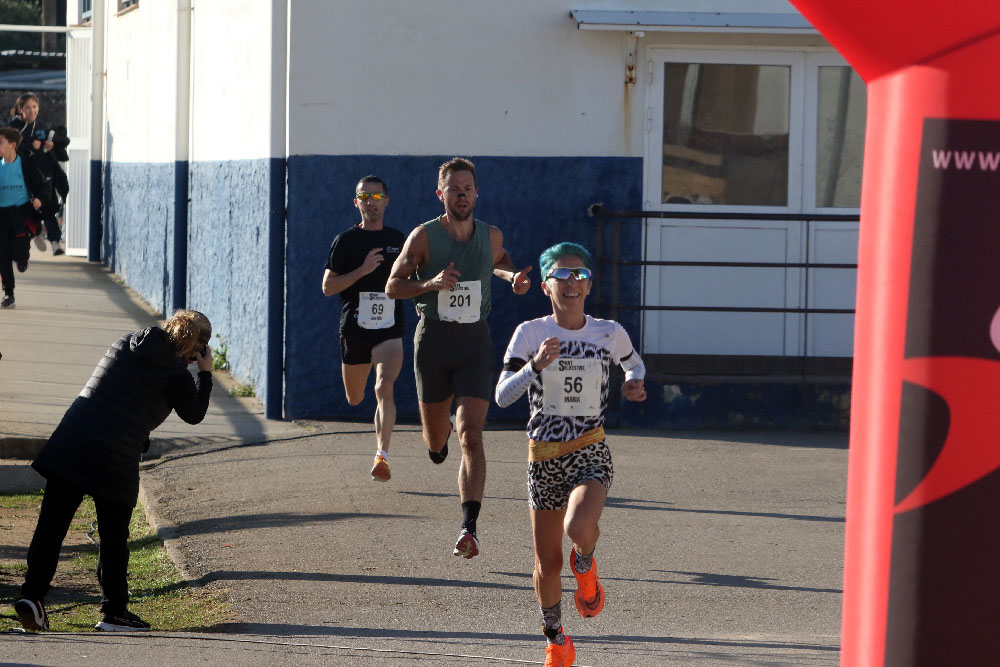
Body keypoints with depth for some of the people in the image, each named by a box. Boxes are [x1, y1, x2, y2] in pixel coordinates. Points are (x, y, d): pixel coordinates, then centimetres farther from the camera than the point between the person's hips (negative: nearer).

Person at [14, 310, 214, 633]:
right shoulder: (176, 375, -4)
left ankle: (32, 594, -4)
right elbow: (194, 414, 12)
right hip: (115, 459, -5)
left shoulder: (126, 343, 12)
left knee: (51, 525, 4)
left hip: (70, 442, 5)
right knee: (114, 538, 9)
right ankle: (115, 611, 16)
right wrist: (205, 373, 18)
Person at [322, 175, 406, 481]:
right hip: (354, 328, 0)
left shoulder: (398, 239, 9)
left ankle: (382, 456, -25)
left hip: (389, 328, 0)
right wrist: (363, 270, -15)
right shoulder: (346, 241, 1)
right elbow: (328, 287, -6)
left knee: (384, 389, -21)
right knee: (354, 399, 11)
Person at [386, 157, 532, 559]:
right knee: (436, 441, 13)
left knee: (471, 437, -15)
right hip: (433, 340, 0)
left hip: (475, 344, 0)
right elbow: (392, 287, -3)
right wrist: (431, 283, -21)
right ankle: (441, 429, 54)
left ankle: (469, 529, -23)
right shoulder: (424, 236, -6)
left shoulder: (491, 236, 3)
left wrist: (513, 278, 4)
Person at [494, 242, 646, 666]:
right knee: (548, 563, 8)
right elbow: (502, 396, -13)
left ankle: (585, 566, 6)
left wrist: (635, 382, 2)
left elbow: (633, 362, 23)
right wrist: (536, 365, -27)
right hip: (543, 455, 1)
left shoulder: (609, 333, 0)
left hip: (590, 452, -1)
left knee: (579, 528, -30)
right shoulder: (530, 333, -5)